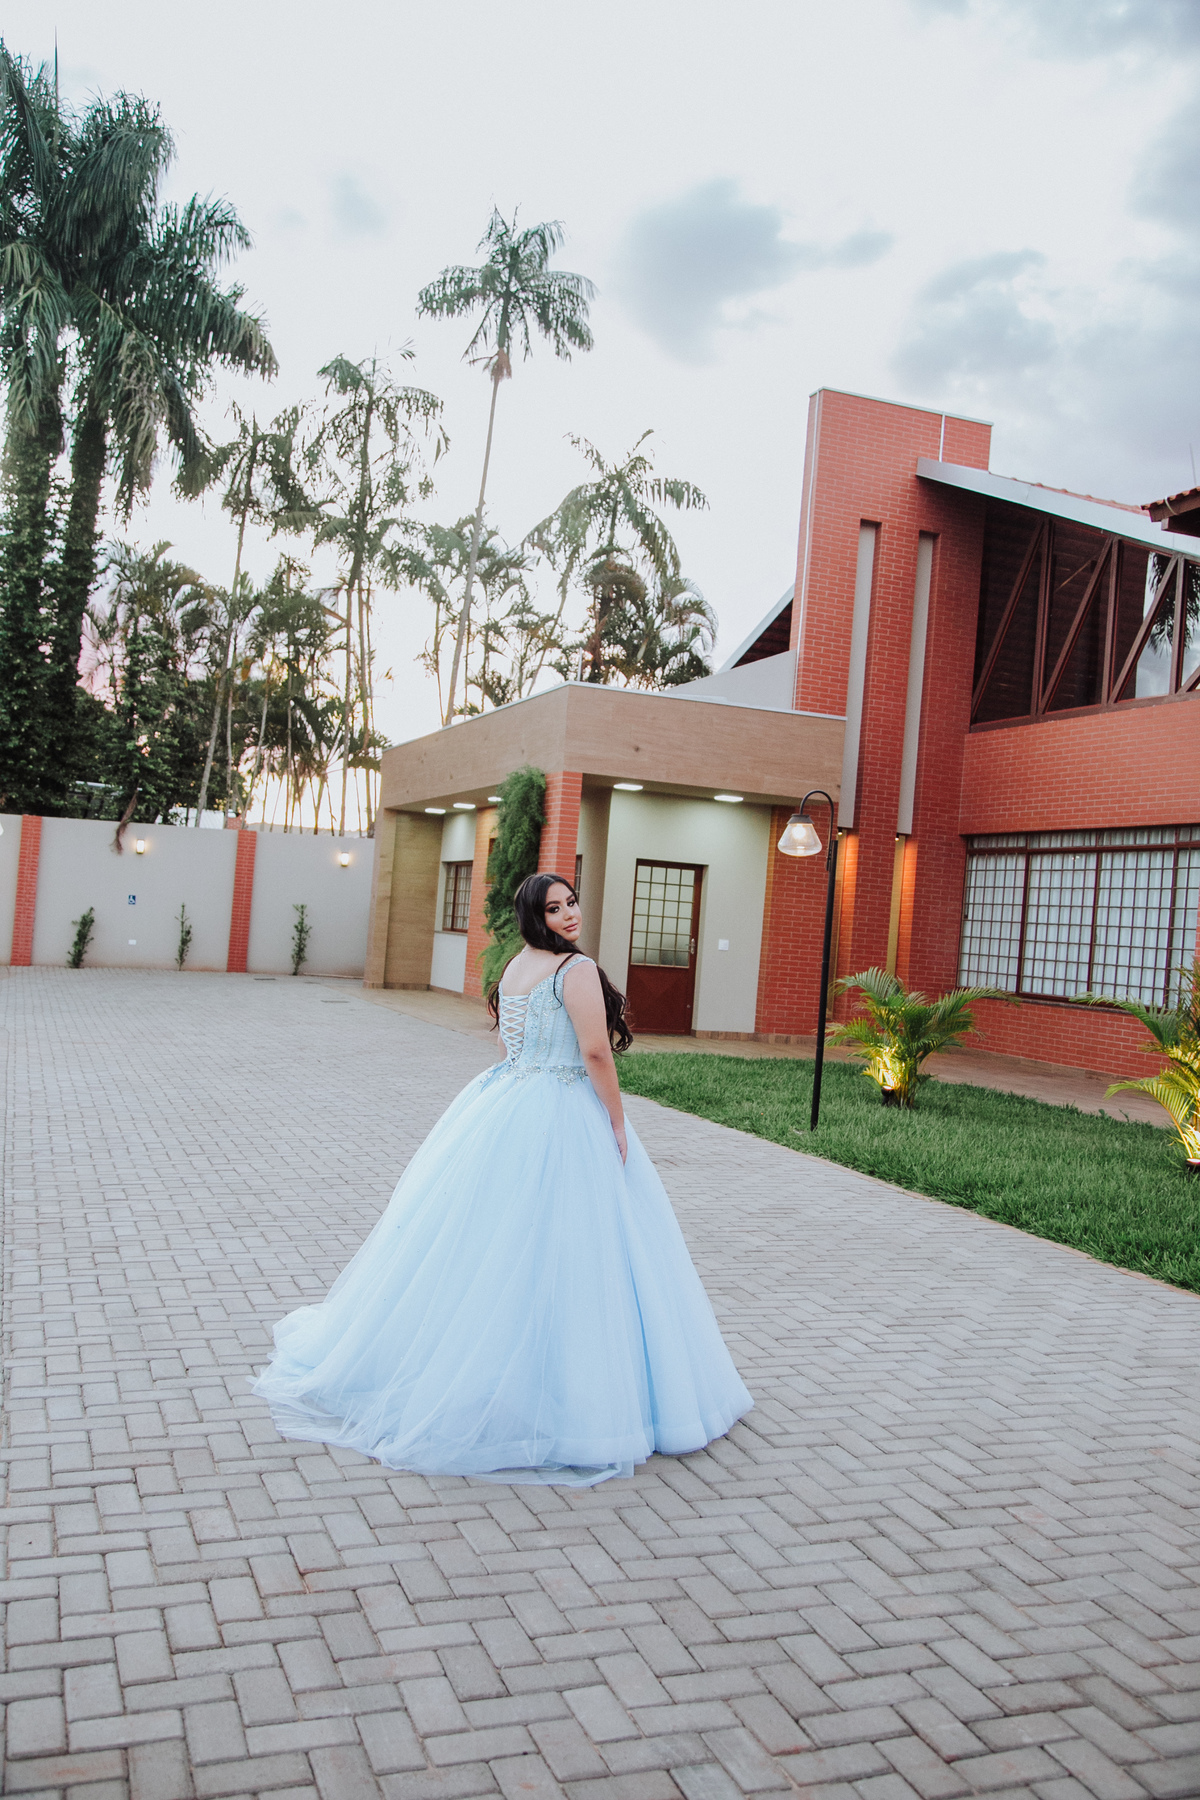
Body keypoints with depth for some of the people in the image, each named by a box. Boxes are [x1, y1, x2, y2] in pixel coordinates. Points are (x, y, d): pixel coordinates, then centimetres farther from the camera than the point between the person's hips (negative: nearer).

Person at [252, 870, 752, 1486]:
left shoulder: (514, 967, 11)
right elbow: (596, 1053, -19)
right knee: (548, 1252, -2)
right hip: (561, 1123, -8)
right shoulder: (576, 968, -14)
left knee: (479, 1239, 16)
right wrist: (618, 1123, -9)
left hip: (502, 1108, 8)